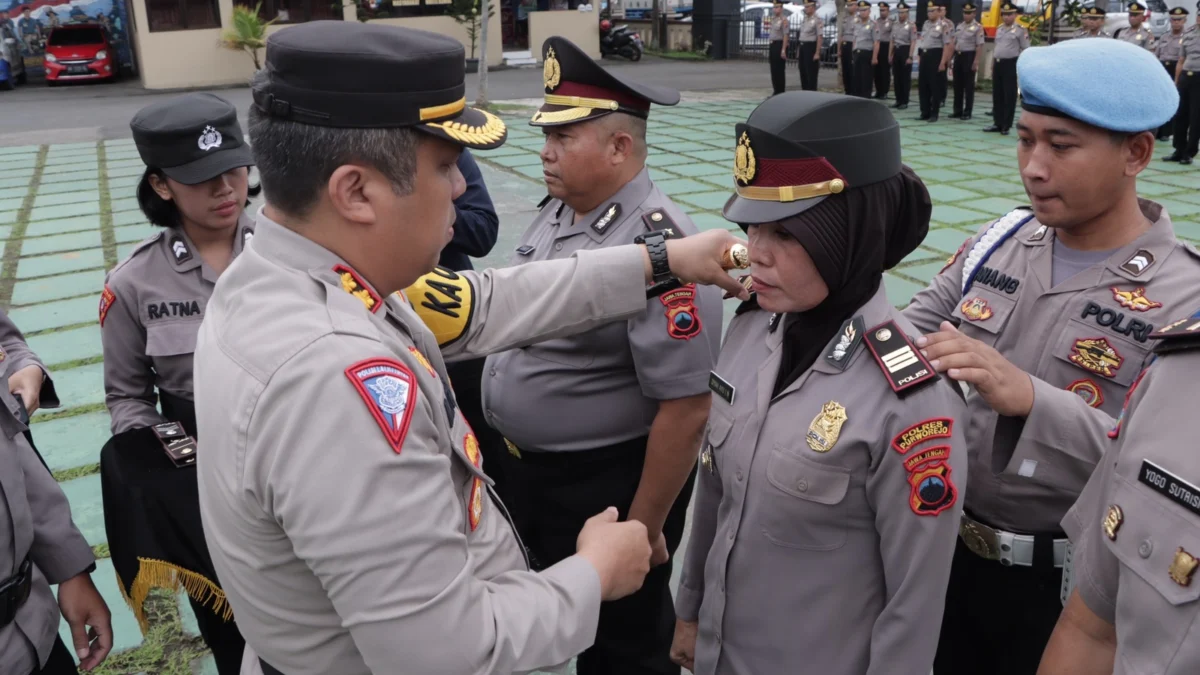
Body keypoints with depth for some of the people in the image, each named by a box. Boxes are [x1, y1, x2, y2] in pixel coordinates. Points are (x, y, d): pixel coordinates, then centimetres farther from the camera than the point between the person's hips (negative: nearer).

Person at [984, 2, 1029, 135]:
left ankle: (1006, 126, 1)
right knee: (997, 95, 8)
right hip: (998, 64, 6)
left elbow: (1026, 50, -5)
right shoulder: (999, 30, 15)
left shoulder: (1021, 30, -4)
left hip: (1011, 64, -6)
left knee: (1009, 96, -3)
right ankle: (997, 123, 15)